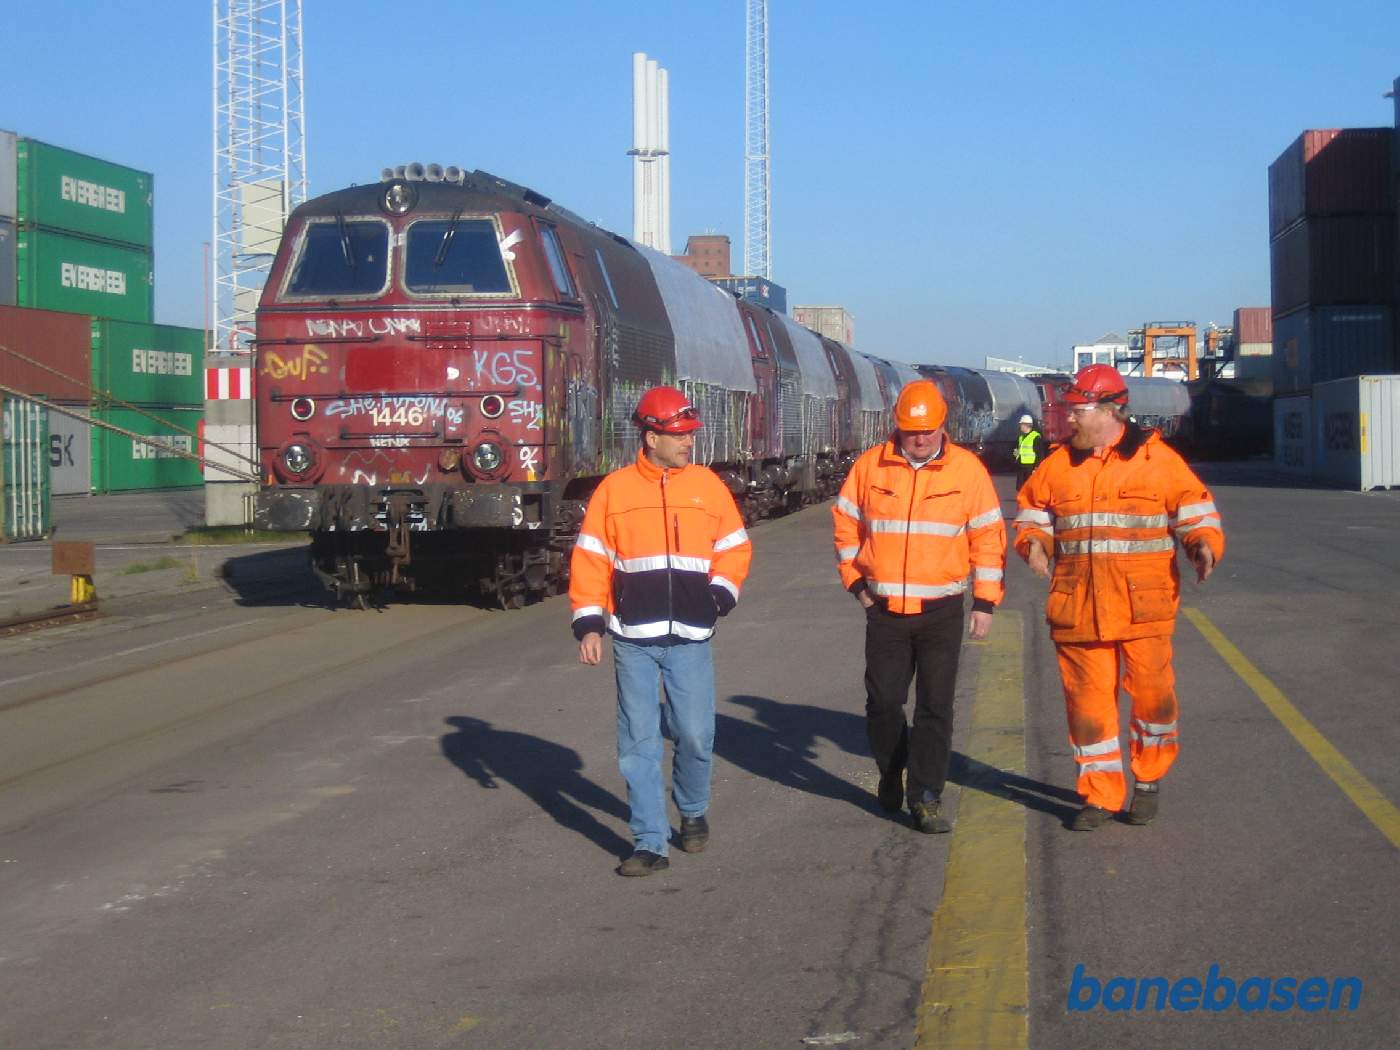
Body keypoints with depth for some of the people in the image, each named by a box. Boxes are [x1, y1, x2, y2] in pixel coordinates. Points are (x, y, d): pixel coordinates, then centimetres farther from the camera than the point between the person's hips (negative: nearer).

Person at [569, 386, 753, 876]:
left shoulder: (707, 485, 5)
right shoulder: (614, 490, 1)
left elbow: (735, 547, 12)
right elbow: (590, 559, 3)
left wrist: (721, 592, -5)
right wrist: (588, 622, -2)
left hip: (690, 638, 1)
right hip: (633, 640, -1)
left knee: (695, 735, 0)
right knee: (639, 743, 2)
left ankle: (692, 812, 29)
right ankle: (650, 842, 9)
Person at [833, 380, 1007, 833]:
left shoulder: (967, 469, -3)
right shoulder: (870, 466, 1)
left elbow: (988, 537, 1)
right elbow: (846, 524, 12)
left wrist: (985, 602, -2)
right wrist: (855, 580, 6)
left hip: (942, 610, -1)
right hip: (885, 609, 1)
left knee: (935, 707, -4)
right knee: (883, 701, 6)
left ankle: (926, 798, 1)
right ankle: (891, 775, 30)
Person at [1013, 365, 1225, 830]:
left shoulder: (1156, 459, 2)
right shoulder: (1058, 465, 11)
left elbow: (1195, 510, 5)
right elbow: (1032, 513, 19)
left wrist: (1204, 543, -14)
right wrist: (1034, 542, -3)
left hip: (1143, 604, -3)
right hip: (1077, 607, 3)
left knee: (1151, 692, -1)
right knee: (1087, 699, 4)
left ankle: (1150, 779, 23)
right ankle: (1100, 793, 15)